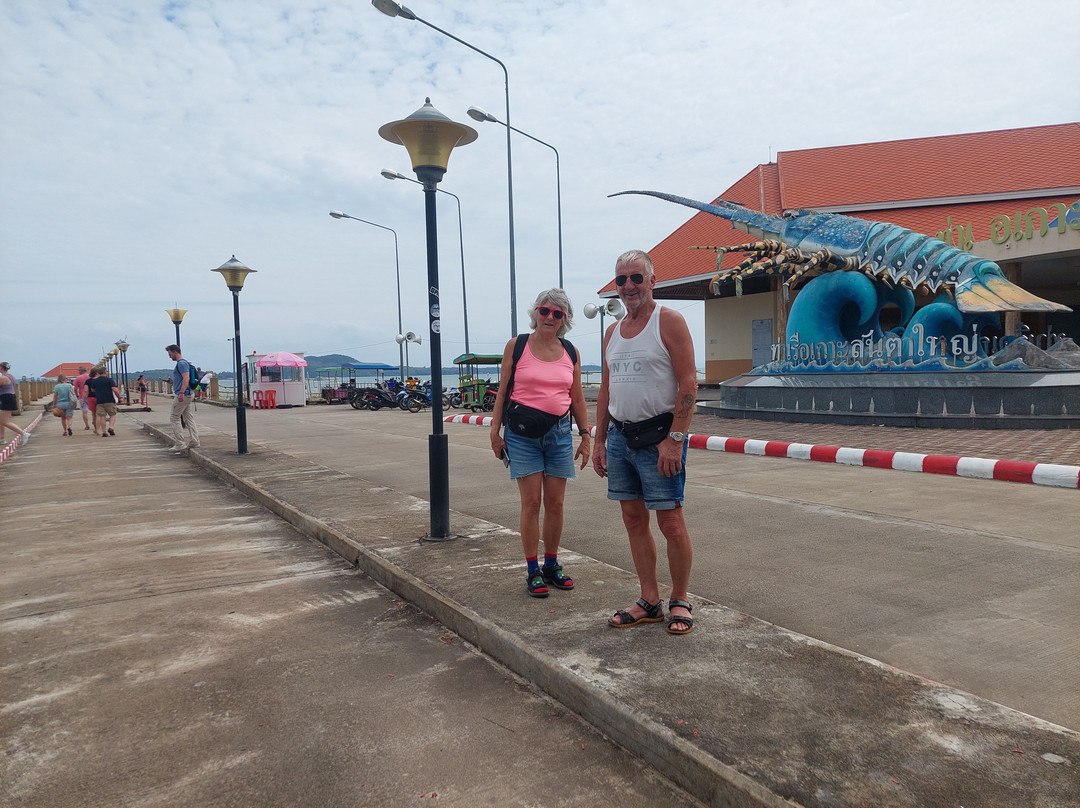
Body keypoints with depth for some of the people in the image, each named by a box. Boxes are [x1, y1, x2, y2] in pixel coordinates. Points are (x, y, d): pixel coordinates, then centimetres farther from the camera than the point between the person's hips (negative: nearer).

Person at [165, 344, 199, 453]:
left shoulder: (181, 363, -13)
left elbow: (186, 378, -25)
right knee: (189, 419, 9)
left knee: (174, 418, -4)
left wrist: (181, 393, -31)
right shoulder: (184, 363, 19)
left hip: (182, 396, -10)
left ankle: (180, 444, -5)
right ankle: (194, 442, 7)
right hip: (189, 395, 10)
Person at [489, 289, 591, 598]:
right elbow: (503, 391, 2)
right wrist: (495, 431, -2)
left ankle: (552, 566, 21)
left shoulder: (570, 352, 8)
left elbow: (577, 399, 13)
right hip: (522, 433, -3)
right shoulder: (516, 345, 1)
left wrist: (585, 436, 9)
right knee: (531, 502, -2)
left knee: (555, 503, 5)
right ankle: (533, 571, 10)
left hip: (559, 432, 3)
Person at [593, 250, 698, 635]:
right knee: (634, 520, 9)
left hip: (658, 437, -7)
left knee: (671, 523, -2)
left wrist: (675, 439, -19)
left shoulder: (669, 321, -5)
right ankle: (649, 602, 19)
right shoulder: (612, 332, 15)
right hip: (619, 436, 7)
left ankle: (679, 601, 15)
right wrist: (600, 441, 14)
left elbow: (688, 383, -12)